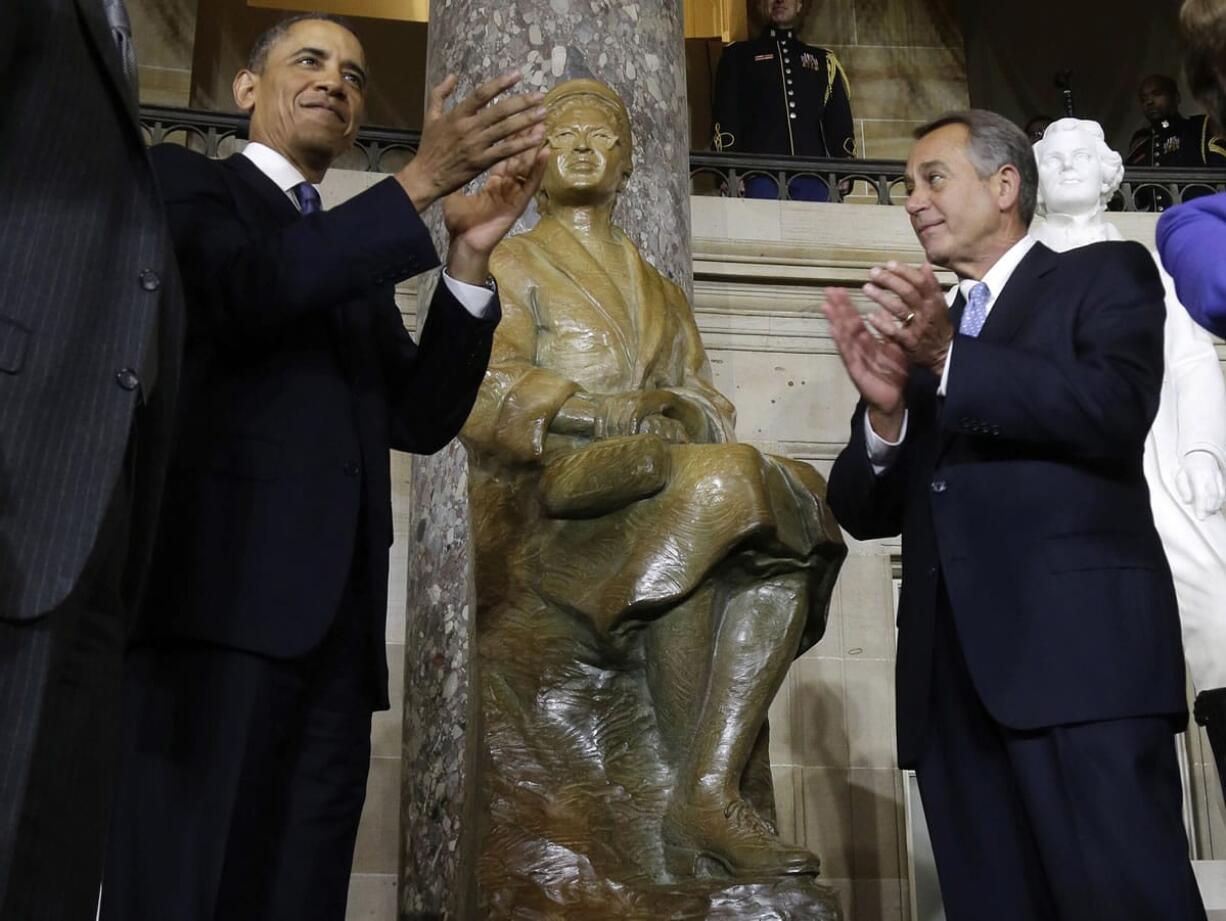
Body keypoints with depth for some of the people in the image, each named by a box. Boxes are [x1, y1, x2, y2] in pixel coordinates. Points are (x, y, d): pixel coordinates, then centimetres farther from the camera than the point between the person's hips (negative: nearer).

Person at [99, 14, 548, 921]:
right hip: (221, 592, -5)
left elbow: (423, 419, 15)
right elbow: (245, 289, -10)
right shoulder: (184, 178, 13)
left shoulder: (361, 259, 27)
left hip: (335, 618, 6)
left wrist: (469, 256, 4)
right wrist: (422, 181, -8)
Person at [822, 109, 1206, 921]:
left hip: (1079, 648, -5)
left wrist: (950, 356, -19)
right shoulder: (915, 331, 23)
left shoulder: (1106, 276, 10)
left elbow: (1116, 409, -11)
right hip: (954, 671, 5)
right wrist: (883, 408, -5)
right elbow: (865, 511, 15)